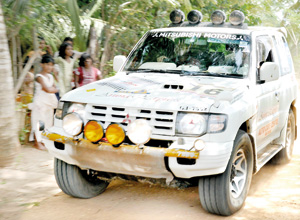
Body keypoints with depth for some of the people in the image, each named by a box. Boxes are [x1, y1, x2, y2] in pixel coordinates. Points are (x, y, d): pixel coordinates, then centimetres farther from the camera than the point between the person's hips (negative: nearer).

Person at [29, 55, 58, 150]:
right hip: (40, 102, -8)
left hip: (49, 103, 8)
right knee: (39, 121, -6)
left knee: (47, 121, 10)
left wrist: (50, 89, -9)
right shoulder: (39, 77, -13)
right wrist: (52, 89, -2)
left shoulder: (50, 76, 12)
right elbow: (48, 89, -20)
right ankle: (37, 142, 0)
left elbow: (55, 89, 9)